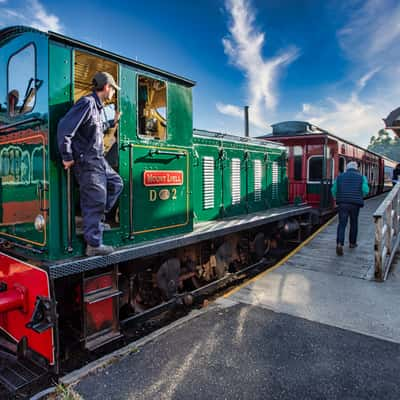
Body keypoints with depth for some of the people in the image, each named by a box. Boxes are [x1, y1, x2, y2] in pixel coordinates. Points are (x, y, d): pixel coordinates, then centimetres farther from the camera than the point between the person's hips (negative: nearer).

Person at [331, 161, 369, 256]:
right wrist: (359, 197, 14)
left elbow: (334, 190, 3)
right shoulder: (361, 177, 6)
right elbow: (365, 191, -6)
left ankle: (339, 244, -20)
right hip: (355, 204, 0)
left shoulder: (340, 176, 8)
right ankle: (352, 243, 29)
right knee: (354, 223, 17)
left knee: (342, 224, -3)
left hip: (342, 203, 0)